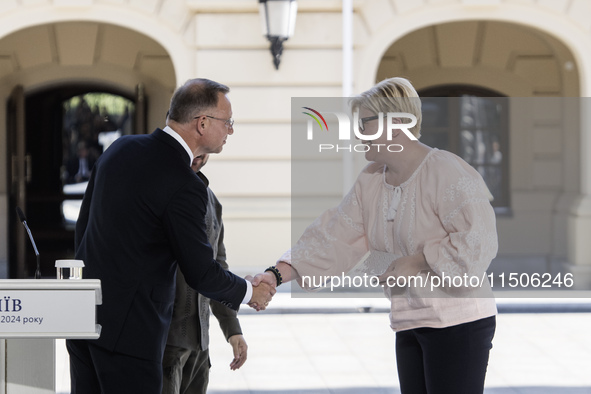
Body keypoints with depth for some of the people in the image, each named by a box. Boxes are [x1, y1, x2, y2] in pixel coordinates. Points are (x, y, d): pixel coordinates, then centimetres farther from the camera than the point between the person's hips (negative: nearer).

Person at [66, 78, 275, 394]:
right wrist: (248, 293, 5)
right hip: (129, 327, -8)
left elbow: (83, 224, 14)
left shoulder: (121, 148, 4)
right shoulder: (184, 187, -19)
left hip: (81, 311, 8)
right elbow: (201, 273, -13)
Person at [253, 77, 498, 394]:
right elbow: (333, 238, 4)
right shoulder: (370, 181, 10)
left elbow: (477, 243, -22)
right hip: (409, 324, 8)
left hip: (457, 323, -8)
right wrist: (278, 275, -7)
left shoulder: (448, 173, -16)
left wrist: (417, 262, -18)